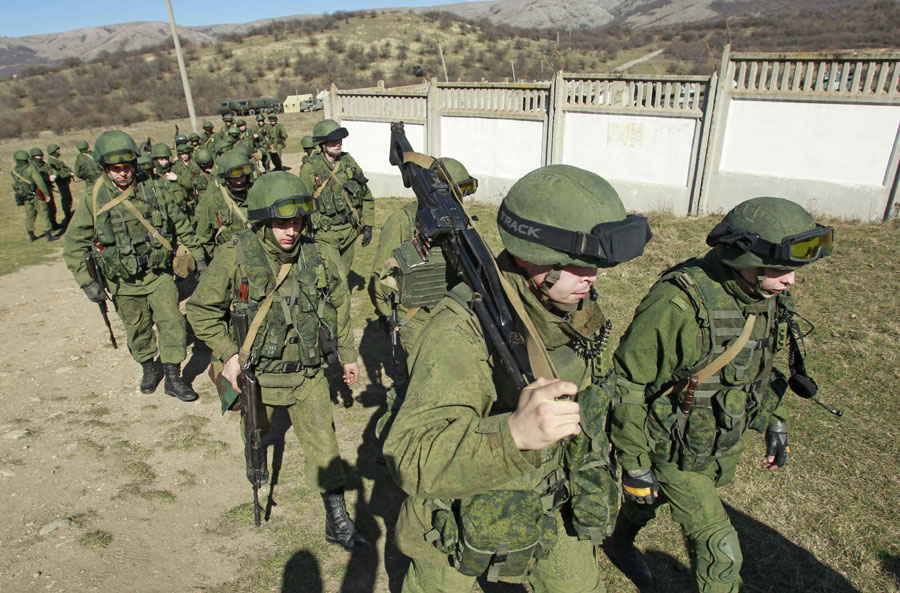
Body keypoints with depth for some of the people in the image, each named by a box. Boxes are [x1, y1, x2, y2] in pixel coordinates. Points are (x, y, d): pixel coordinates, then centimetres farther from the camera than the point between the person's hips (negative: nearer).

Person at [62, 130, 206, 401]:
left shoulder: (154, 192, -4)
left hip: (159, 274, 0)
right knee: (138, 330, 13)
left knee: (172, 322, -7)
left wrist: (198, 256, 11)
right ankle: (148, 368, 38)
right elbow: (74, 244, -2)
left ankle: (173, 378, 6)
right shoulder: (92, 200, -7)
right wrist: (86, 280, -8)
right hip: (124, 282, 0)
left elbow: (182, 226, 8)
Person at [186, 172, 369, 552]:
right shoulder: (234, 257, -17)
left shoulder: (316, 256, -9)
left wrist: (347, 354, 10)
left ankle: (337, 521, 17)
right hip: (258, 374, -1)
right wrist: (228, 354, -16)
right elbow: (202, 310, -7)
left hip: (308, 374, 1)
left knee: (323, 445, 2)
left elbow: (339, 304, 6)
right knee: (255, 436, 23)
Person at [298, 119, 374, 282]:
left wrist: (367, 225, 8)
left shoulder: (348, 162, 4)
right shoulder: (310, 169, -11)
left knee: (343, 275, 17)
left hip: (349, 232, 5)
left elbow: (366, 196, 12)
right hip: (324, 235, -5)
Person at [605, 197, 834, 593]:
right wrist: (634, 464, -19)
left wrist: (775, 423, 15)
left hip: (725, 447, 7)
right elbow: (627, 386, -26)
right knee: (720, 549, 2)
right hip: (675, 453, -7)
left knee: (652, 499, 29)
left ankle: (620, 541, 57)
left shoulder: (767, 298, -8)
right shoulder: (678, 304, -34)